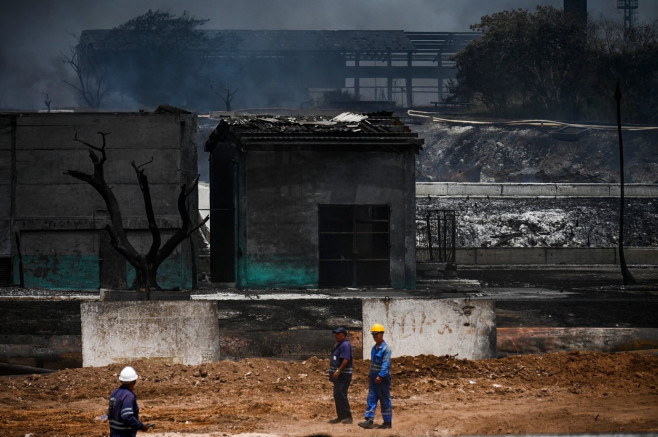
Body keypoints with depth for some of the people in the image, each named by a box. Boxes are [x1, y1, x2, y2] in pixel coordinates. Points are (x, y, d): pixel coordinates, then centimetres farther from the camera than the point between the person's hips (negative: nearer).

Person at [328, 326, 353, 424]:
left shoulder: (345, 345, -14)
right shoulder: (338, 345, 19)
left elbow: (346, 359, -22)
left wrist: (338, 371, -26)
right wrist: (332, 371, 21)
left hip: (343, 375, -11)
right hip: (338, 375, 11)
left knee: (341, 395, -14)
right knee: (337, 395, 11)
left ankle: (348, 417, -11)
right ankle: (340, 416, 17)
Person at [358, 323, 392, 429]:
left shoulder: (386, 348, -13)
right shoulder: (374, 348, 13)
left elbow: (386, 364, -21)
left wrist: (380, 376, -27)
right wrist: (370, 375, 20)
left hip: (383, 378, -8)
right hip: (374, 378, 8)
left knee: (385, 401, 0)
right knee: (371, 399, 1)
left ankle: (388, 422, 8)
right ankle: (369, 421, -2)